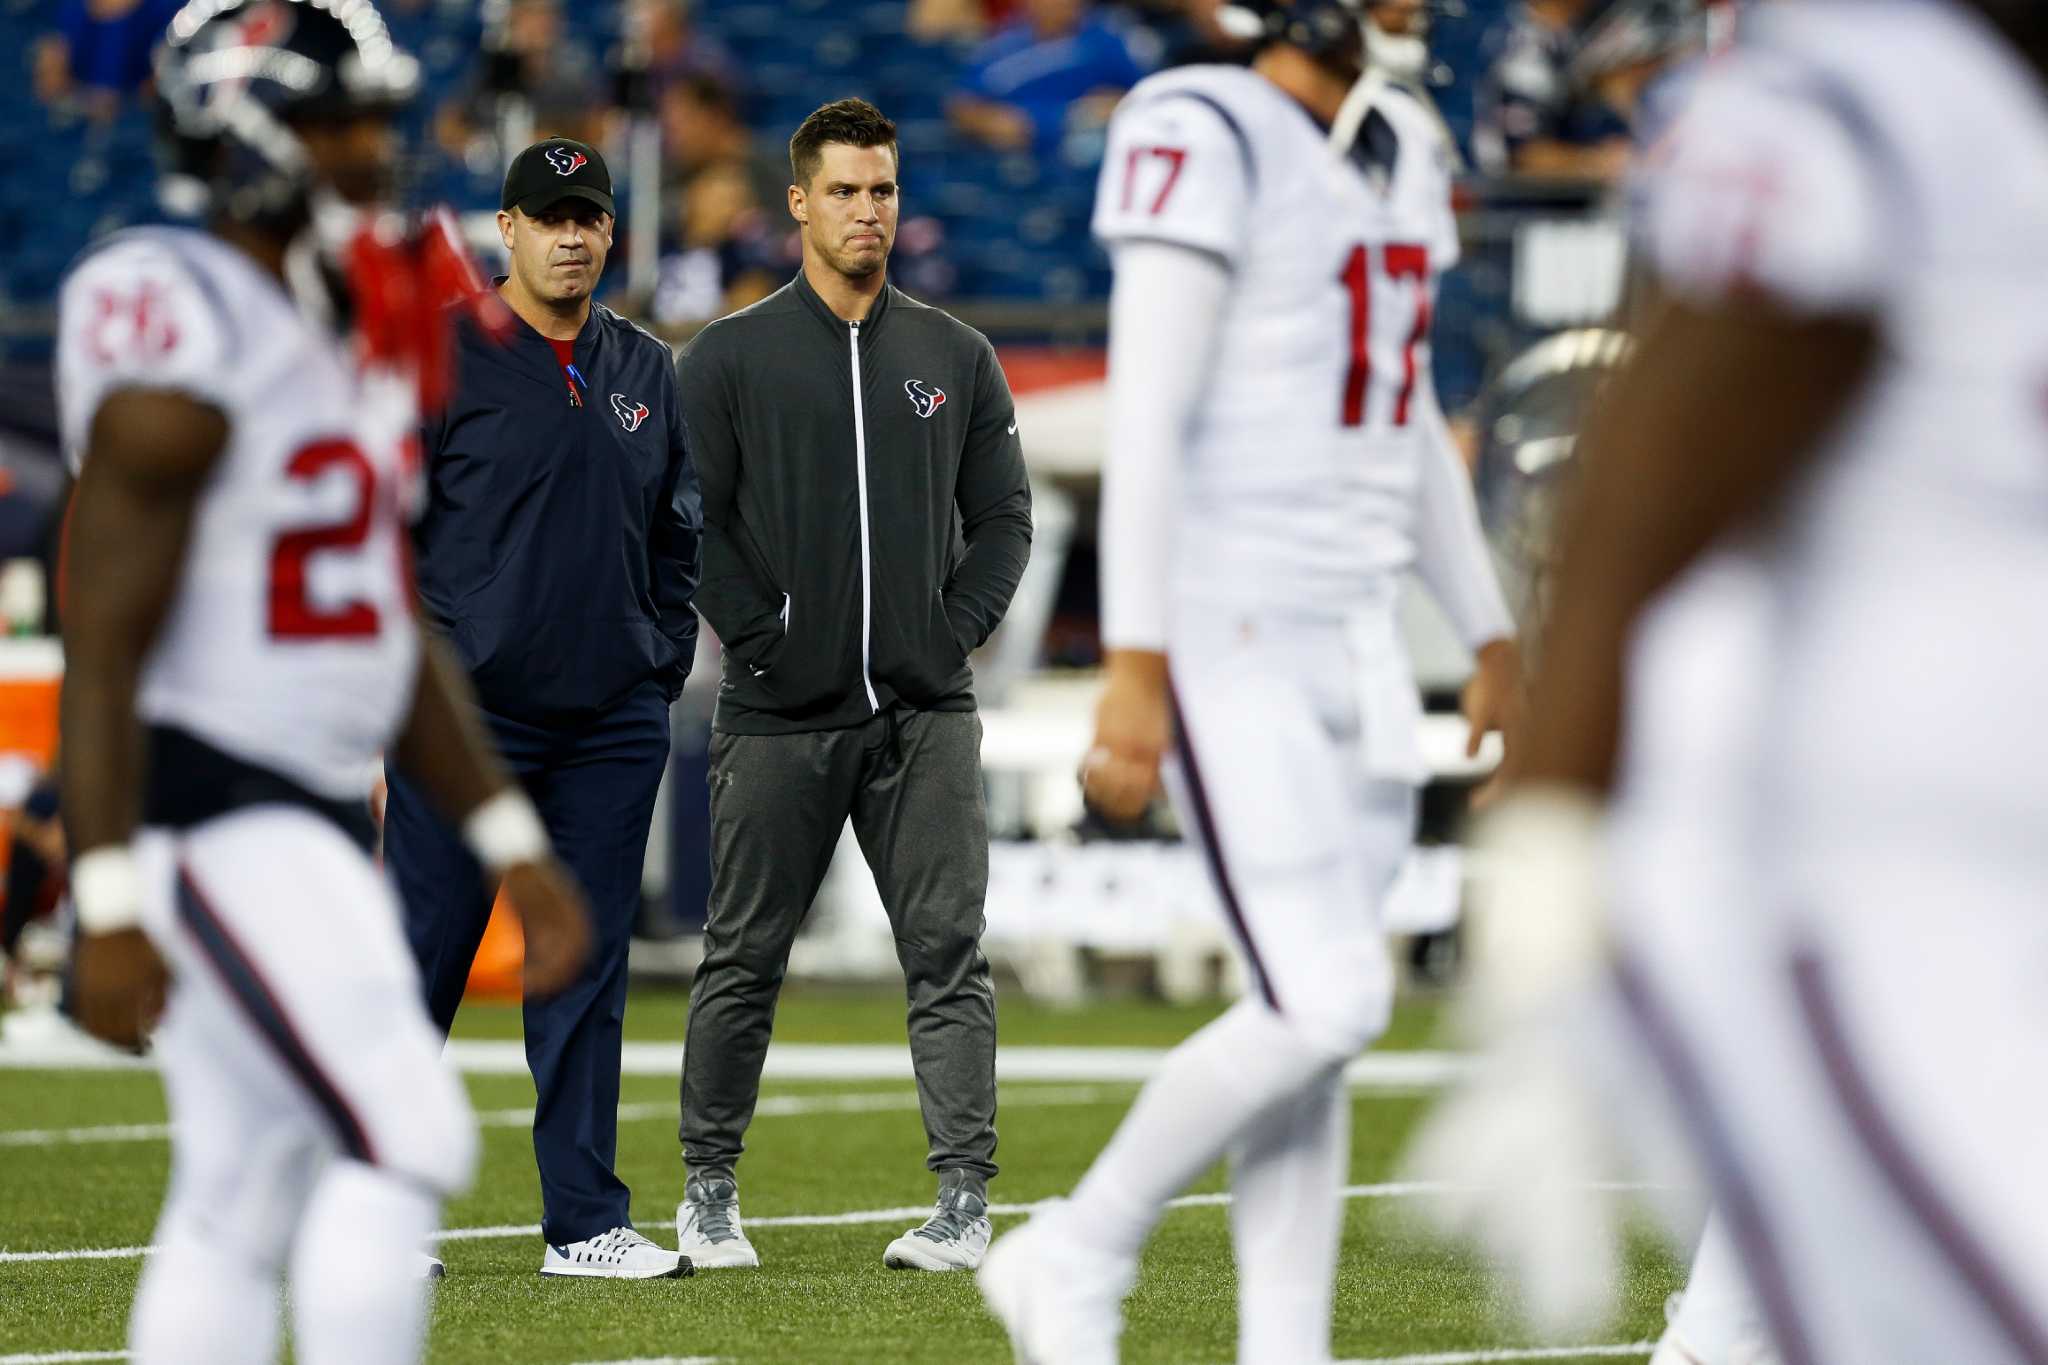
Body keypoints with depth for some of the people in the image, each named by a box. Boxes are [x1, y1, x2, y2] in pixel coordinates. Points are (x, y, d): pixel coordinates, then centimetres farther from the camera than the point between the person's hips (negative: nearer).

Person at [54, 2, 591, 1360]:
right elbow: (104, 648, -17)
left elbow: (396, 635, 20)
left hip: (319, 812, 9)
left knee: (240, 1203, 10)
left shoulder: (359, 338, 14)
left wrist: (514, 844, 18)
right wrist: (110, 905, -21)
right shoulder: (183, 343, -15)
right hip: (213, 809, -9)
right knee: (407, 1143, -14)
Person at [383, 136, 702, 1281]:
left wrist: (663, 668, 11)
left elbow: (677, 537, 20)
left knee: (588, 972, 5)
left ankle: (587, 1222, 8)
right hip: (468, 712, -5)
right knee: (424, 957, -3)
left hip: (612, 720, 5)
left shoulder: (647, 372, 14)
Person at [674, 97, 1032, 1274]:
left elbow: (1004, 515, 12)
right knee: (744, 963, 5)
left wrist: (958, 634, -2)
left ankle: (965, 1200, -4)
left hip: (927, 713, 2)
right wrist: (758, 637, -8)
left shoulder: (957, 359, 10)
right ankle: (710, 1195, 18)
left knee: (949, 957, -5)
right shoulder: (729, 359, 2)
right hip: (779, 719, -2)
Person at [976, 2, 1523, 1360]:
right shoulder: (1208, 140, -12)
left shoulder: (1403, 152, 14)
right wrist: (1137, 668, -22)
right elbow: (1147, 423, -17)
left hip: (1357, 640, 8)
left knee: (1321, 1016, 5)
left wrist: (1493, 639, 26)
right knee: (1326, 1005, -13)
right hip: (1229, 637, -8)